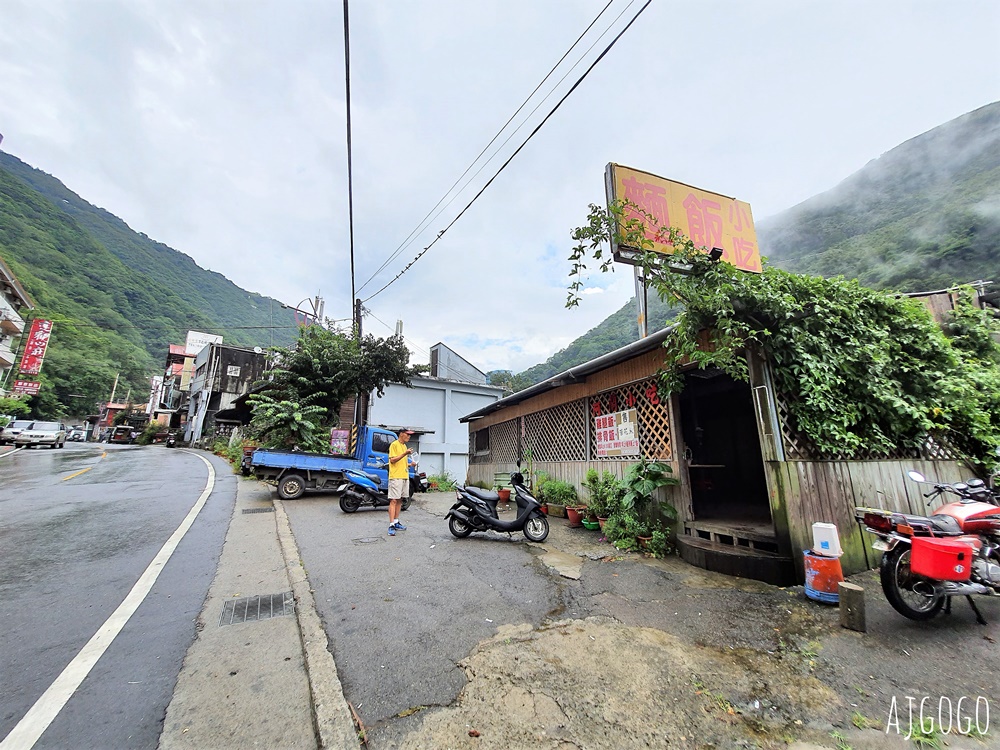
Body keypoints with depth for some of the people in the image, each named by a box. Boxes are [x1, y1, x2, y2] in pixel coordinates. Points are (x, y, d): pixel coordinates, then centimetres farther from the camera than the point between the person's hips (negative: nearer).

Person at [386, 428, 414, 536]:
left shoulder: (404, 446, 19)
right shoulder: (394, 444, -7)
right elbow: (392, 460, -16)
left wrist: (410, 464, 9)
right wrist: (405, 453, -22)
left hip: (405, 476, 9)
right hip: (396, 477, -9)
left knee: (400, 500, 12)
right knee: (393, 501, -9)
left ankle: (396, 522, 20)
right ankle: (391, 525, -8)